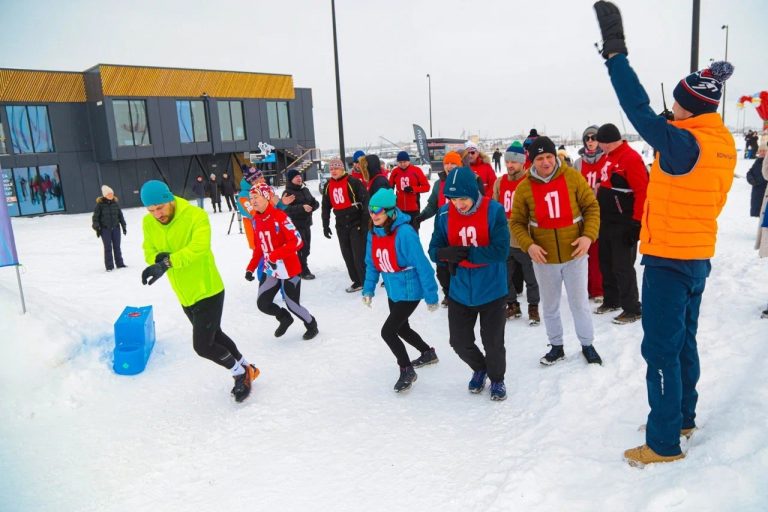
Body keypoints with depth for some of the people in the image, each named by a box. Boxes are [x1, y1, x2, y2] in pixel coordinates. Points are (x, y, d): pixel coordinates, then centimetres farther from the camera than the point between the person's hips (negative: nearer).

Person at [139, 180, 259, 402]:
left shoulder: (195, 216, -22)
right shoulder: (148, 223, -3)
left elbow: (199, 247, -37)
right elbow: (149, 252, -2)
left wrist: (167, 262, -49)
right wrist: (159, 258, -26)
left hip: (208, 290, -7)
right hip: (185, 295, 7)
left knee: (202, 346, -5)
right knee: (213, 335, 22)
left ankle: (241, 373, 21)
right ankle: (245, 368, 43)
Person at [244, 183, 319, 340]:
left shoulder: (279, 216, -18)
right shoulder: (255, 220, 4)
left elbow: (297, 241, -23)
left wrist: (275, 255, -30)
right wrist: (251, 268, 8)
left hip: (289, 268, -6)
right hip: (270, 271, 6)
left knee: (292, 304, 2)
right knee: (263, 304, 4)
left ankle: (312, 326, 32)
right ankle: (284, 318, 35)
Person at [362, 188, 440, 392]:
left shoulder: (404, 232, -25)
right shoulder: (373, 233, -2)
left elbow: (423, 266, -22)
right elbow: (372, 264, 9)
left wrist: (431, 296, -18)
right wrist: (368, 290, 4)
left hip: (409, 292, -8)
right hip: (393, 292, 8)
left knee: (387, 331, -8)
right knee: (401, 329, 23)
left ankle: (407, 371, 14)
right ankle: (428, 353, 49)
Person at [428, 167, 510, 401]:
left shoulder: (494, 210, -16)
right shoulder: (444, 215, -6)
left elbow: (501, 250, -21)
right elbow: (434, 249, -3)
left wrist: (466, 253, -24)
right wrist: (445, 253, -26)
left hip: (492, 290, -3)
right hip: (460, 291, 4)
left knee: (493, 342, 10)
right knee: (459, 341, 14)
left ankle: (497, 379, 41)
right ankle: (479, 369, 46)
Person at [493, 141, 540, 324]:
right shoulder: (500, 182, 6)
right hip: (504, 240, 5)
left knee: (530, 278, 8)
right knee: (505, 276, 15)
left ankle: (533, 308, 26)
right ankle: (512, 305, 33)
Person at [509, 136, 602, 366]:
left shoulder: (573, 177, -9)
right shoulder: (524, 187, -9)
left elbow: (592, 207, -2)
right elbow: (517, 222, -3)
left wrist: (589, 235, -15)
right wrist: (528, 245, -18)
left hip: (574, 254, -1)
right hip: (544, 257, 1)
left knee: (579, 302, 12)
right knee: (550, 306, 15)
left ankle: (588, 345, 33)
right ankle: (556, 346, 34)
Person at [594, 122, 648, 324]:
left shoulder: (631, 158, -17)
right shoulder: (610, 158, 12)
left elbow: (642, 192, -21)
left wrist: (636, 223, -21)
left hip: (624, 225, -9)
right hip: (607, 222, 9)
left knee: (623, 267, -4)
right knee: (606, 263, 16)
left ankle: (632, 309, 8)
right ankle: (611, 300, 31)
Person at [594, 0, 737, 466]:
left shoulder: (685, 143, -22)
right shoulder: (723, 143, 5)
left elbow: (641, 112, -26)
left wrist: (615, 52, -22)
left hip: (669, 261, -9)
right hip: (698, 256, 9)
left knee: (661, 349, 0)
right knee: (684, 341, 20)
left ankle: (665, 442, 10)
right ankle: (684, 417, 36)